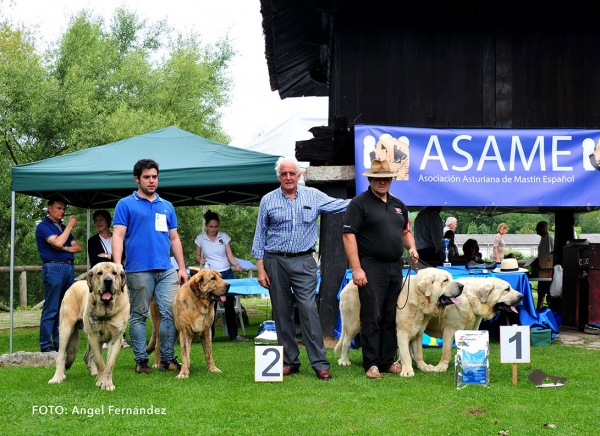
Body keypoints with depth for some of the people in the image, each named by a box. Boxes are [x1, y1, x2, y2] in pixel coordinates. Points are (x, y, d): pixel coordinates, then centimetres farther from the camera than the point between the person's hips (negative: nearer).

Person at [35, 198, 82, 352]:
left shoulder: (64, 228, 21)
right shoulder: (43, 227, -1)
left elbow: (78, 247, 13)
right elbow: (58, 242, -16)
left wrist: (65, 248, -6)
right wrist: (69, 227, -5)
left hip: (69, 268, 7)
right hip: (53, 268, -7)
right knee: (51, 309, -7)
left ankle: (60, 343, 11)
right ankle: (45, 345, -5)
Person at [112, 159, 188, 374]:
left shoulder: (167, 206, 17)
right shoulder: (126, 204, 3)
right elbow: (118, 236, -4)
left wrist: (182, 268, 12)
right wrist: (117, 267, -16)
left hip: (166, 270, 4)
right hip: (138, 270, -4)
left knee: (171, 312, -2)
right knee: (139, 315, 2)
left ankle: (167, 359, 5)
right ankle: (141, 360, 9)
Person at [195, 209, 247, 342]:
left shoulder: (224, 236, 2)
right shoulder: (200, 238, 2)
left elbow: (230, 255, 0)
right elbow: (197, 255, 11)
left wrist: (237, 265, -18)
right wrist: (200, 259, -12)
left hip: (226, 273, 1)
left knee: (229, 304, 2)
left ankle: (233, 335, 8)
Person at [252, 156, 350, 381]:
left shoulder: (313, 196, 5)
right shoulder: (268, 201, 5)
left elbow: (340, 205, 6)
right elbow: (260, 236, 7)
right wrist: (260, 269, 2)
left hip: (303, 261, -1)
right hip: (275, 262, 1)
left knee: (309, 310, -11)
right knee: (282, 313, 5)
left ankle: (320, 363, -9)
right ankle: (289, 361, 15)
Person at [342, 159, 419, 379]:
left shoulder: (398, 205, 16)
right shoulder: (359, 203, -5)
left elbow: (405, 231, 27)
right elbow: (349, 236, -11)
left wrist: (411, 247, 5)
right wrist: (356, 268, -17)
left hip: (395, 267, 6)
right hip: (371, 268, -6)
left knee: (391, 318, 9)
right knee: (371, 318, -5)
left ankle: (387, 361, 16)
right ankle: (371, 364, 0)